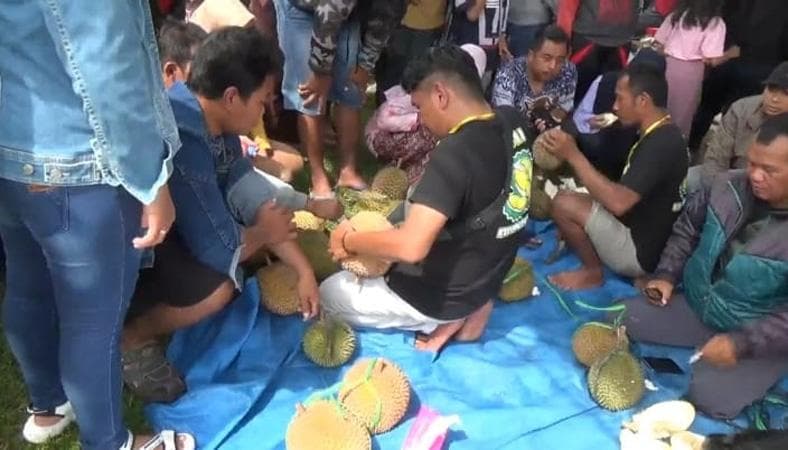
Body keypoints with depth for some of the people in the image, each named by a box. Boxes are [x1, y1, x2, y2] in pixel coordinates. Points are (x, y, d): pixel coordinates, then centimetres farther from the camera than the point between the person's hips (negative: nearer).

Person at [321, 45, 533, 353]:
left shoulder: (455, 153, -32)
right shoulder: (512, 123, -7)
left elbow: (411, 247, -36)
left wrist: (348, 240, -20)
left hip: (442, 296, -7)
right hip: (488, 278, 8)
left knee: (329, 293, 12)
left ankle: (446, 318, 1)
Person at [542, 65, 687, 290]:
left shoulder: (661, 144, -25)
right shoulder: (662, 136, 7)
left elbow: (618, 202, -33)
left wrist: (573, 155, -27)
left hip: (642, 250, -10)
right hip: (641, 234, 10)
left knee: (564, 204, -17)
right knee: (570, 198, 12)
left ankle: (593, 272, 2)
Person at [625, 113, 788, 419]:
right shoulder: (728, 186, -10)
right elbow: (687, 228, 9)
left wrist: (741, 343, -28)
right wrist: (667, 275, -2)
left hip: (761, 337, -5)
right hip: (697, 306, 5)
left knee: (709, 395, -23)